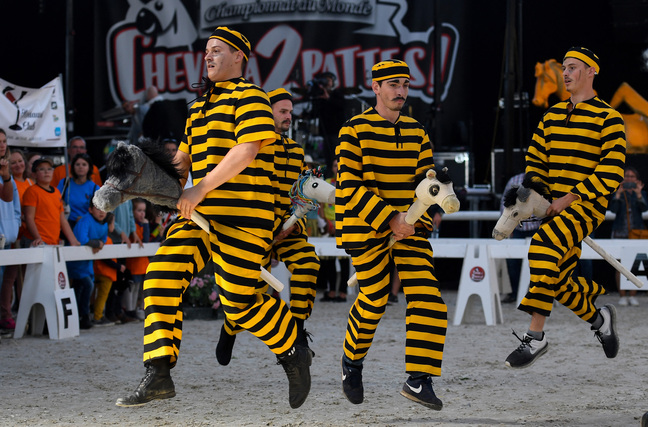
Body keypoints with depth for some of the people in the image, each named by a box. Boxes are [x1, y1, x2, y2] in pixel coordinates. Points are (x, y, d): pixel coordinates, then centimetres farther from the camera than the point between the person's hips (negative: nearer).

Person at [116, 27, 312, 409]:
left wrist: (201, 188, -22)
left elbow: (246, 152, -18)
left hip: (243, 216, -8)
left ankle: (294, 354, 18)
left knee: (240, 302, -7)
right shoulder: (201, 107, 22)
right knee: (162, 279, -8)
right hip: (201, 216, 8)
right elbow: (184, 158, 25)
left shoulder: (249, 98, -6)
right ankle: (159, 375, -10)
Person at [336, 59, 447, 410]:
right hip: (366, 226, -4)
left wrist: (416, 219, -8)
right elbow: (349, 186, -13)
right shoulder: (355, 130, -7)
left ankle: (418, 380, -10)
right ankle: (352, 362, 30)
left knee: (426, 296, -11)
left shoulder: (415, 132, 9)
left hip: (409, 225, 4)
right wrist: (389, 219, -20)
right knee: (374, 299, 1)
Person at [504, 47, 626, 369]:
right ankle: (599, 318, 35)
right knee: (558, 278, 8)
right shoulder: (553, 115, 14)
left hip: (587, 207, -7)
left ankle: (536, 335, -29)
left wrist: (569, 198, -18)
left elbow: (611, 172, -13)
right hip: (556, 207, 8)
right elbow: (535, 156, 22)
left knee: (543, 246, -30)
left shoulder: (607, 118, -6)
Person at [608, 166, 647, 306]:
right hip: (620, 232, -1)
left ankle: (633, 296, 4)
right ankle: (622, 296, 0)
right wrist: (618, 194, -17)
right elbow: (614, 209, -7)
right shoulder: (617, 193, 8)